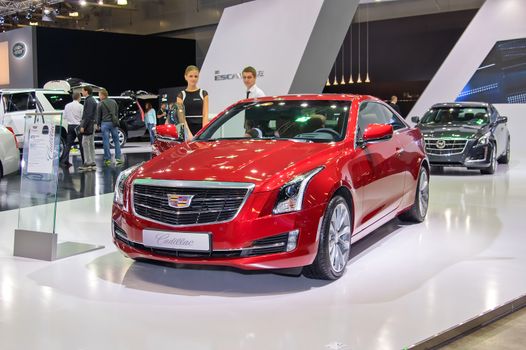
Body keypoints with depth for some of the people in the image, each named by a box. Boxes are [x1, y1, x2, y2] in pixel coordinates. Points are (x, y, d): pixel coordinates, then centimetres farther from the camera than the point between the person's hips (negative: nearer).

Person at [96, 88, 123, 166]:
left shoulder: (101, 104, -4)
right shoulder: (114, 102, 10)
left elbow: (98, 116, -1)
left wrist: (98, 124, 11)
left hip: (105, 123, -4)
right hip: (113, 123, 4)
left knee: (106, 142, 0)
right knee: (116, 141, 7)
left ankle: (108, 159, 1)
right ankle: (118, 158, 3)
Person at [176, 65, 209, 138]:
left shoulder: (203, 94, 7)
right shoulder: (181, 95, 7)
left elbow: (205, 115, 0)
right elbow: (181, 117, -3)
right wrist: (189, 133, -17)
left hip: (200, 128, 0)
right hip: (187, 129, 0)